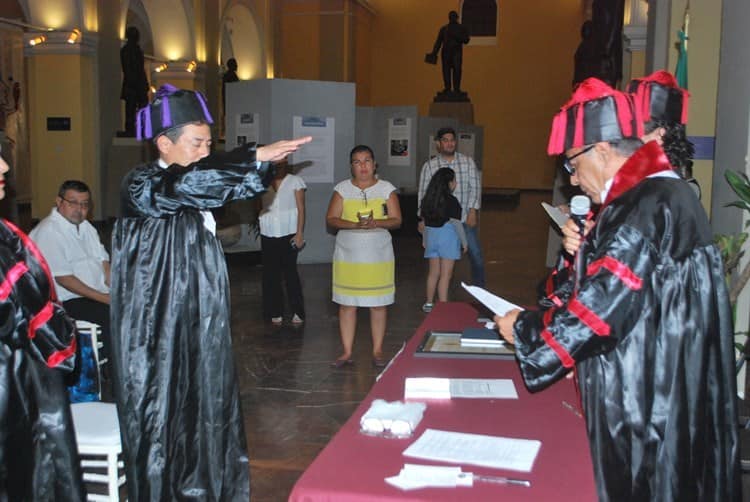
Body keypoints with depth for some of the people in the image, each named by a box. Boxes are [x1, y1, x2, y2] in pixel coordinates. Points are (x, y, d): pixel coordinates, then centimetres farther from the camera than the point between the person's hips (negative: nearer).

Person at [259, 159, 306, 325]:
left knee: (290, 271, -4)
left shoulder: (295, 181, 2)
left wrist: (299, 233, -7)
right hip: (268, 234, 3)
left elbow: (301, 209, -1)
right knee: (271, 273, 4)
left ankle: (297, 312, 6)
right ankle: (275, 312, 13)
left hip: (288, 233, -3)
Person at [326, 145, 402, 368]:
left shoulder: (387, 189, 3)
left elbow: (396, 220, -2)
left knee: (378, 304, 3)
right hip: (348, 256, 0)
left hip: (379, 256, 0)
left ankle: (377, 351, 16)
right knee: (346, 304, 2)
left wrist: (376, 223, -22)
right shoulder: (342, 189, 3)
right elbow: (331, 219, -4)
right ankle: (347, 352, 12)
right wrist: (355, 225, -21)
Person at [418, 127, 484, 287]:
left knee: (476, 256, 0)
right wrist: (423, 219, -1)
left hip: (466, 219, 0)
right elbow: (423, 193, 4)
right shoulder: (429, 166, 2)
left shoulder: (468, 161, 4)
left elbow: (475, 187, 1)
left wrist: (473, 211, -9)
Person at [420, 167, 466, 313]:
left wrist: (425, 240, 22)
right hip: (447, 237, -6)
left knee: (433, 272, 16)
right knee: (445, 274, -1)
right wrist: (464, 242, -3)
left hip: (431, 236, 6)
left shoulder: (427, 200, 5)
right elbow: (456, 223, -13)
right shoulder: (451, 201, -13)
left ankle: (429, 303, 23)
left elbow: (424, 221, 12)